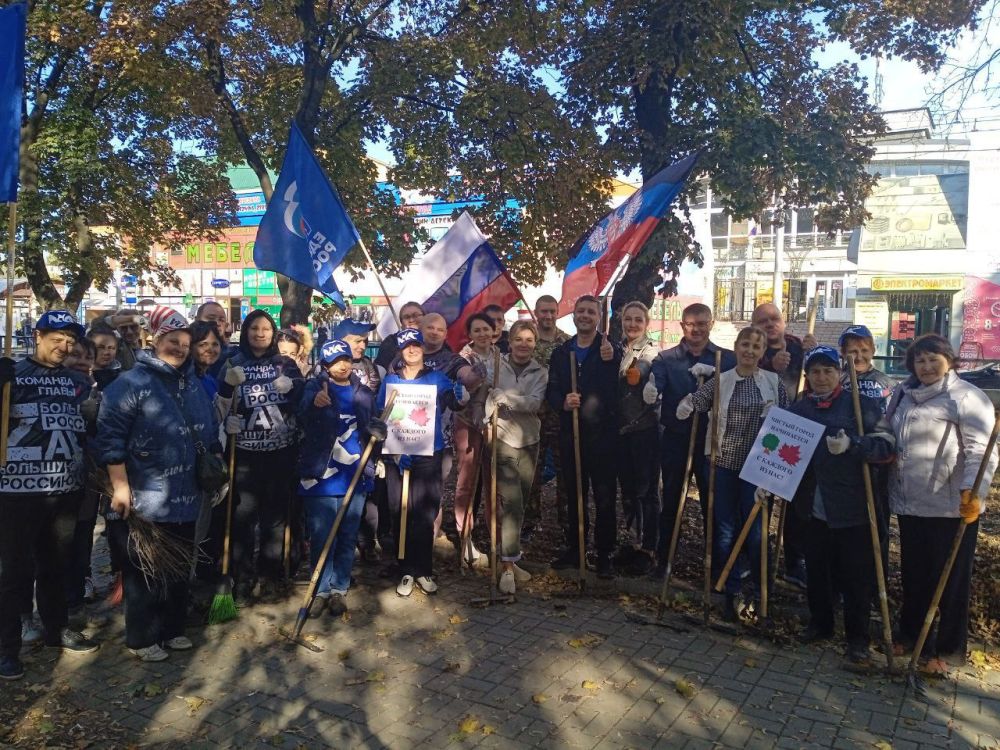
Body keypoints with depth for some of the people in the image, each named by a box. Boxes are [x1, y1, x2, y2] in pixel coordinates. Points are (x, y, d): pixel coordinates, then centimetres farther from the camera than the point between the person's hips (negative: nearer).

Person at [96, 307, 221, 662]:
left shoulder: (194, 385, 11)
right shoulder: (131, 383, -11)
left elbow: (208, 433, 21)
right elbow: (110, 436, -16)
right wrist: (120, 486, -18)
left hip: (185, 497, 7)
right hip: (145, 500, -7)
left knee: (179, 568, 17)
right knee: (146, 572, 4)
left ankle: (172, 629, 32)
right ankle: (141, 638, 19)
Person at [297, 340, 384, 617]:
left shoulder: (363, 393, 9)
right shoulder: (316, 387, -3)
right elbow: (303, 412, -24)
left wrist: (377, 429, -6)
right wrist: (314, 402, -49)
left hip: (355, 476, 4)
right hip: (321, 475, -3)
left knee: (348, 538, 10)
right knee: (321, 537, 2)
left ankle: (339, 589, 21)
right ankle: (321, 590, 16)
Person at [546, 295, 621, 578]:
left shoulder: (611, 350, -3)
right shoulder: (561, 353, 9)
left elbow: (616, 392, -13)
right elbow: (551, 391, 5)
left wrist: (609, 362, -28)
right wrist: (563, 402, -16)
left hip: (602, 435, -4)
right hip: (570, 434, 4)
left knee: (604, 498, 3)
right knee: (574, 495, 15)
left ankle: (604, 554, 14)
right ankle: (574, 548, 27)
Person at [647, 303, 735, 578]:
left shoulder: (727, 359, 3)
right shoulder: (666, 359, 0)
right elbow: (654, 384, -18)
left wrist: (712, 372, -26)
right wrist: (649, 391, -41)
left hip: (711, 440, 0)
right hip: (674, 440, 0)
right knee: (670, 502, 9)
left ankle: (716, 562, 20)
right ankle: (662, 559, 21)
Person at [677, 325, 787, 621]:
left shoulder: (774, 382, 2)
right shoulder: (720, 381, 1)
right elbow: (687, 408, -4)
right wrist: (689, 401, -27)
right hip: (725, 465, 1)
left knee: (756, 531, 5)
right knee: (725, 530, 7)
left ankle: (761, 594, 23)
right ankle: (732, 593, 22)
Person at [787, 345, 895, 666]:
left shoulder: (861, 404, -5)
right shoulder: (798, 408, 8)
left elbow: (887, 446, -11)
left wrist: (851, 444, -27)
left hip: (852, 508, -4)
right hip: (812, 507, 4)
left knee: (855, 576, 4)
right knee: (817, 570, 16)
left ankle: (858, 639, 18)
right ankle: (819, 623, 34)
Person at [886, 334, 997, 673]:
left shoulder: (967, 397, -11)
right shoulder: (903, 393, 10)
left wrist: (972, 491, -30)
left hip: (951, 506, -6)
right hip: (909, 503, 6)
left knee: (951, 579, 8)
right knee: (913, 573, 19)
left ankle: (950, 648, 23)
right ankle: (911, 632, 37)